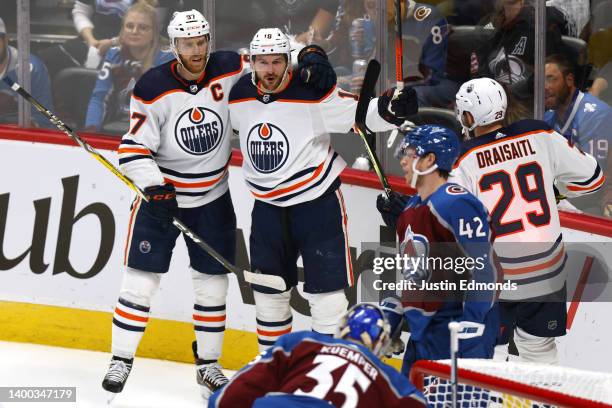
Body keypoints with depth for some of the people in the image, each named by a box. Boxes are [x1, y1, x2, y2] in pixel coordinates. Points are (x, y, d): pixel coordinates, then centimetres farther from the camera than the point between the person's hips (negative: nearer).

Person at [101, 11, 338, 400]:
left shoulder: (229, 69, -12)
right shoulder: (153, 88, -17)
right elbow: (134, 148, -16)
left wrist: (311, 59, -22)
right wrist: (154, 188, -30)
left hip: (213, 198, 2)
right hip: (160, 193, -2)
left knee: (213, 281, 8)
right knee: (142, 277, -3)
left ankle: (208, 364, 22)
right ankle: (121, 360, 9)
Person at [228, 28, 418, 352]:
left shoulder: (313, 94, -17)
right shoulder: (239, 95, -2)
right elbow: (228, 125, 18)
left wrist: (389, 109, -34)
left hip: (318, 201, -5)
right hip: (268, 205, 5)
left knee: (325, 285, -4)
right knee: (268, 286, 13)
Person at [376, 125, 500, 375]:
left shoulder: (457, 204, -16)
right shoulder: (411, 208, 15)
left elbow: (482, 269, -20)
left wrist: (470, 329, -23)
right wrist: (391, 311, 21)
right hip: (422, 331, 10)